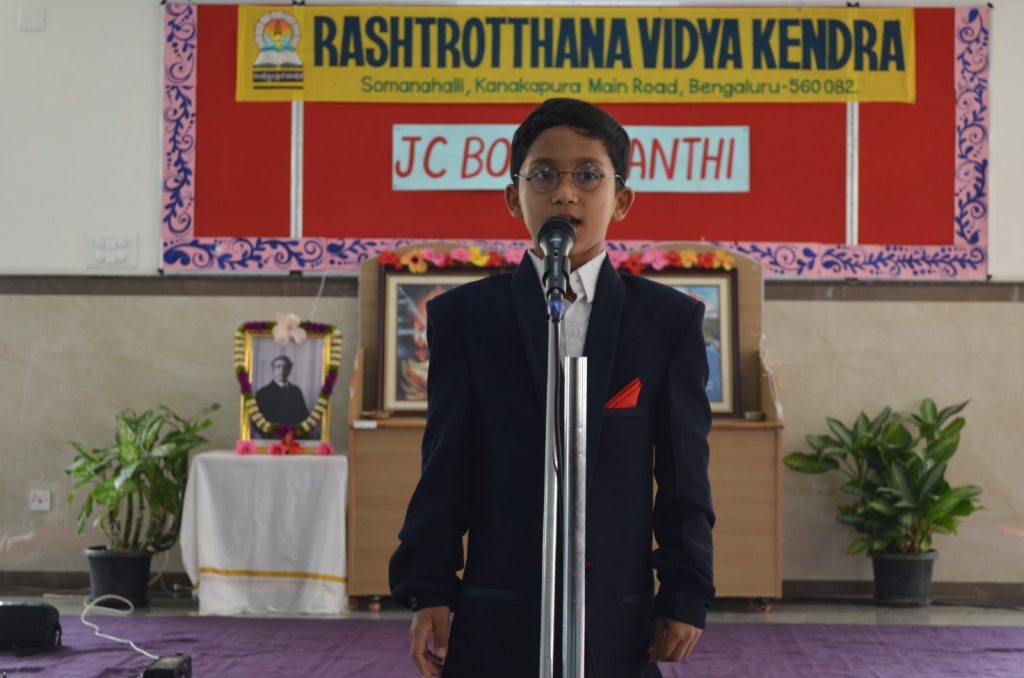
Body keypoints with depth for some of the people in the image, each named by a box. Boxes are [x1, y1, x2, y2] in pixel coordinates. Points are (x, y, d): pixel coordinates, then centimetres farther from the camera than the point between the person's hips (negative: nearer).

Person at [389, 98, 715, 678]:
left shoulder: (669, 319, 5)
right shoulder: (464, 315, 5)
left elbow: (685, 473, 4)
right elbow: (445, 468, 3)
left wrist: (685, 597, 0)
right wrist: (429, 591, -3)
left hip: (619, 627, 0)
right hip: (497, 624, 0)